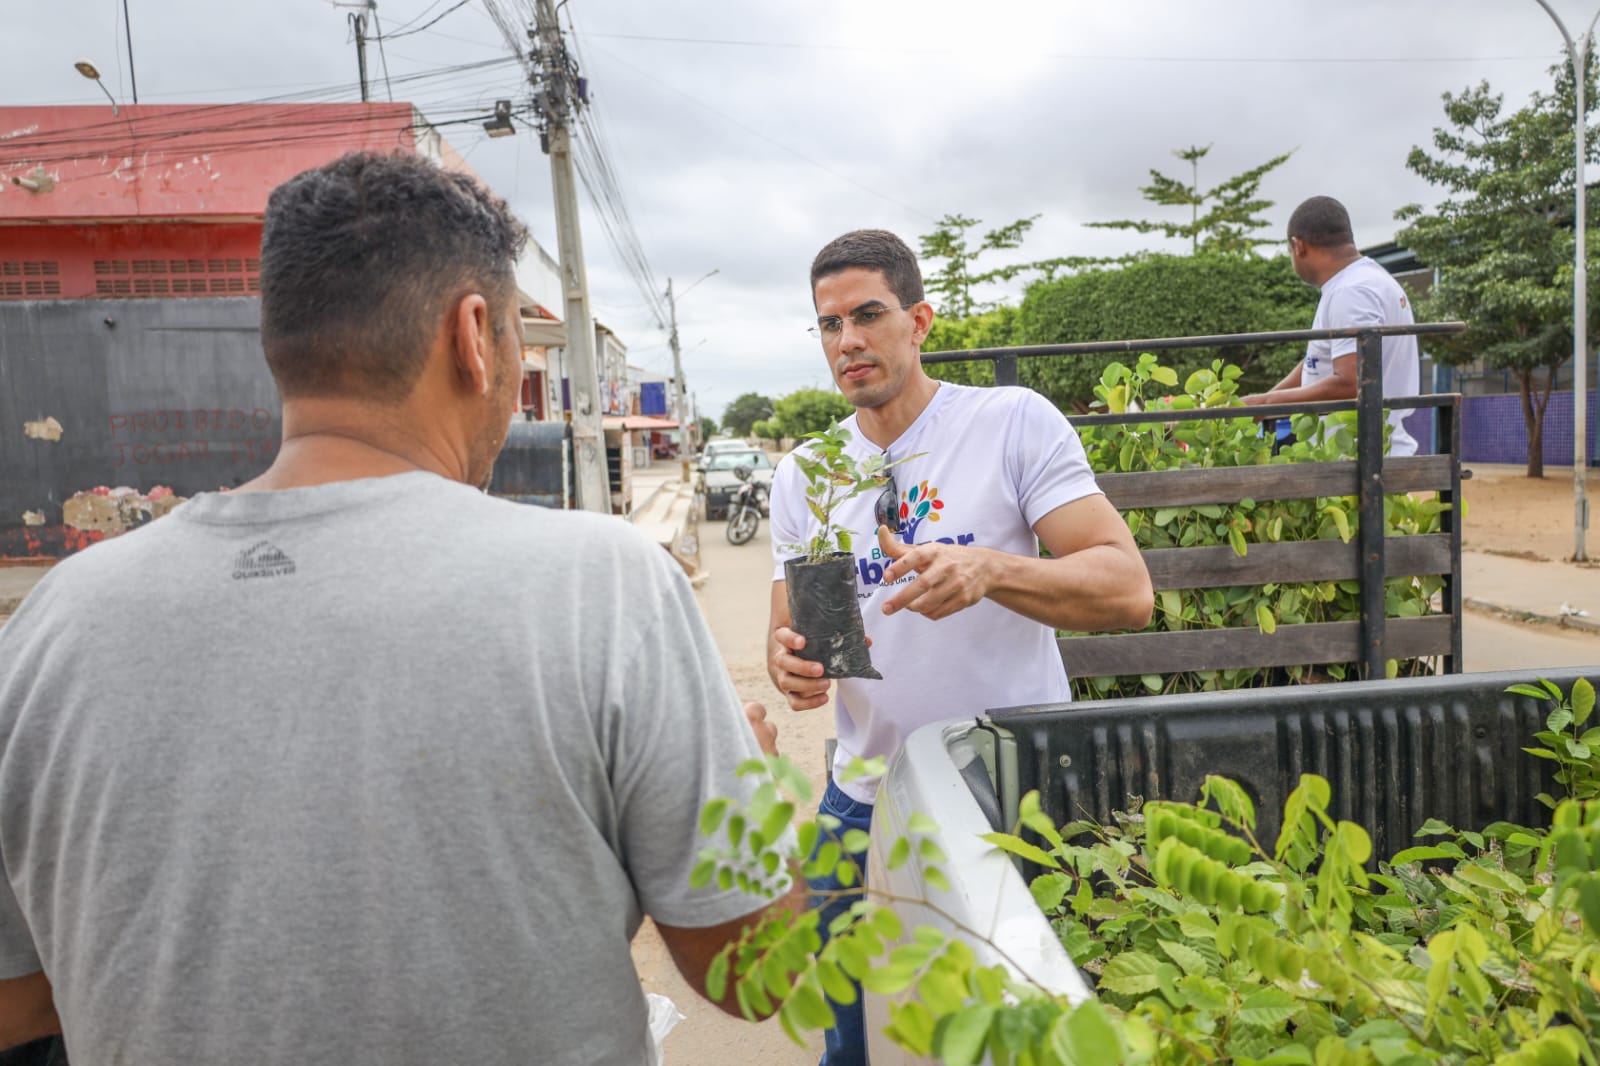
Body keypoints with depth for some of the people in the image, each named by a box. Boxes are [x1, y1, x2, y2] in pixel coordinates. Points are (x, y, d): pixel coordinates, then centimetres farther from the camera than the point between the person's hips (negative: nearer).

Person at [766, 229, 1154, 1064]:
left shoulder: (1013, 423, -10)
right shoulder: (801, 473, 2)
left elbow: (1128, 591, -17)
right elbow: (789, 634, 6)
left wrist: (989, 570, -34)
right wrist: (789, 663, -18)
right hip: (864, 804, 4)